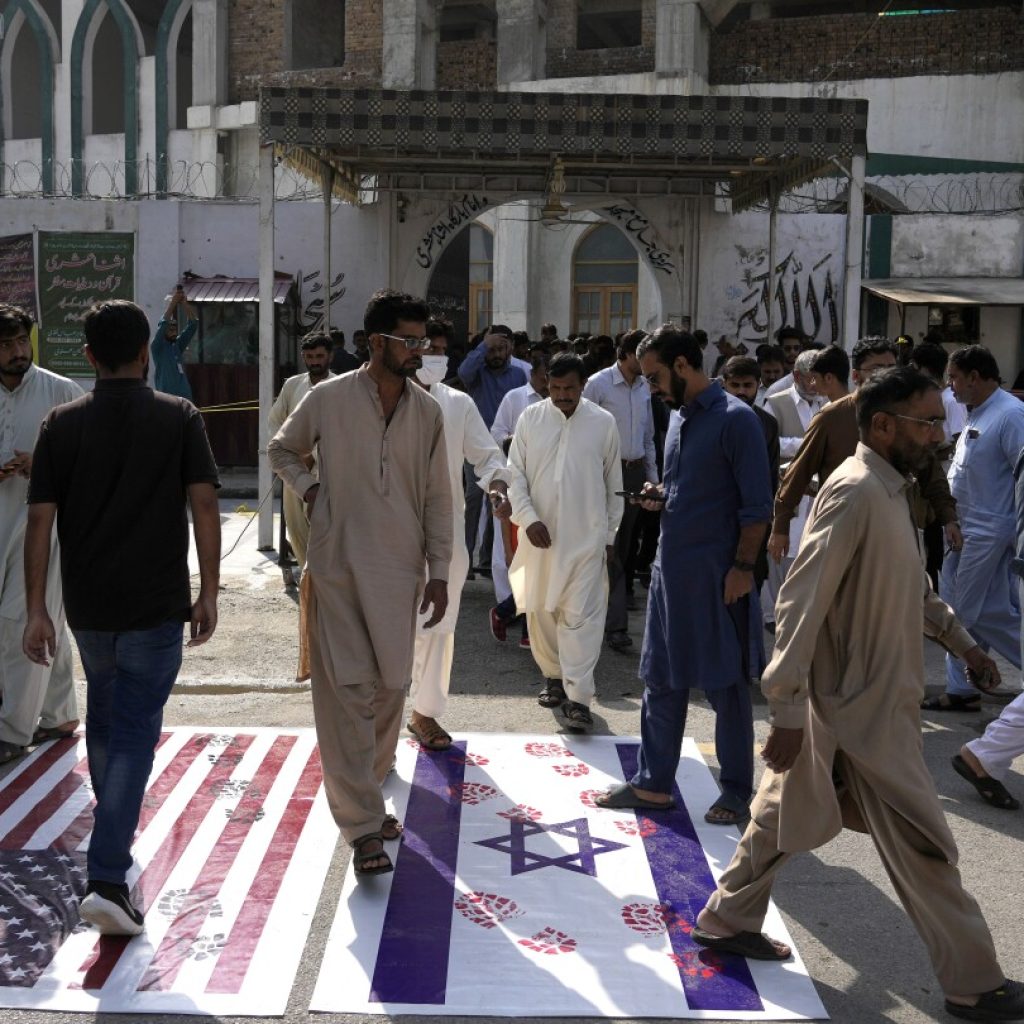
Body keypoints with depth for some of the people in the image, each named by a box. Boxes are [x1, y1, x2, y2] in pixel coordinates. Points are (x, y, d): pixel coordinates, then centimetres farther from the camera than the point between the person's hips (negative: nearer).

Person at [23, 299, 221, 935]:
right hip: (155, 605, -3)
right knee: (135, 733, -1)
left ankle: (114, 825, 42)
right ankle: (108, 879, -9)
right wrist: (209, 591, -3)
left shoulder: (63, 423, 1)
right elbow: (204, 506, -10)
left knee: (104, 715, 24)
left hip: (87, 604, 3)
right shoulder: (179, 418, -4)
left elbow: (41, 519, -3)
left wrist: (36, 608, -1)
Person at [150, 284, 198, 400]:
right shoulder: (157, 348, -1)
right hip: (166, 398, -6)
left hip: (185, 398, 6)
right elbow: (162, 325, -17)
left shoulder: (177, 346, 13)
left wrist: (184, 304, -5)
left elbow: (193, 325, 6)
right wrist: (173, 302, -17)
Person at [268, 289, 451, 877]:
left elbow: (436, 497, 7)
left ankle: (365, 798, 30)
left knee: (390, 689, 10)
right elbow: (283, 449, 14)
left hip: (401, 570, 3)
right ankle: (363, 826, -2)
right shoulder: (329, 399, -4)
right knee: (349, 691, -6)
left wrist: (439, 572, 4)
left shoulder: (428, 412, 4)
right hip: (338, 565, -3)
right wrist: (308, 489, -3)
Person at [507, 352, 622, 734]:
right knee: (540, 610, 12)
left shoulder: (603, 423, 0)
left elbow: (613, 483, 7)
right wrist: (528, 518, -10)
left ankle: (578, 697, -3)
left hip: (586, 536, -2)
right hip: (539, 532, 2)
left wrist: (610, 534, 8)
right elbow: (515, 473, 2)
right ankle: (553, 676, 32)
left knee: (581, 615, -6)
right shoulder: (530, 418, 1)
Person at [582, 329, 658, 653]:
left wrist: (653, 477, 17)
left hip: (636, 471, 6)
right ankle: (616, 624, -7)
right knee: (610, 547, -8)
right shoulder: (598, 384, -8)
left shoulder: (644, 387, 10)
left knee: (623, 547, 10)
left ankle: (600, 608, 23)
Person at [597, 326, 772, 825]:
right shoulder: (678, 415, 12)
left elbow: (757, 506, -13)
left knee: (726, 685, 5)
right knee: (661, 680, 13)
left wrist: (742, 568, -17)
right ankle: (652, 783, 24)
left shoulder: (734, 419, -12)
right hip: (670, 566, 8)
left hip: (715, 573, -8)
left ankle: (737, 791, 18)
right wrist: (662, 495, 2)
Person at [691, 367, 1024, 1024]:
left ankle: (727, 920, 31)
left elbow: (913, 585, 24)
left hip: (875, 695, 10)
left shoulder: (890, 490, 10)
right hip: (862, 705, -10)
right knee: (922, 844, 3)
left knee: (789, 812, 18)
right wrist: (789, 707, -26)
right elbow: (802, 601, -25)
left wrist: (962, 642, 23)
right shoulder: (856, 492, -21)